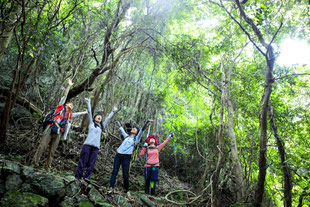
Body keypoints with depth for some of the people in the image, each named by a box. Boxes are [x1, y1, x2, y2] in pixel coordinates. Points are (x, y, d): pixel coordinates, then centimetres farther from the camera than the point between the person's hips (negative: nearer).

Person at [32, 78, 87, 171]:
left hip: (58, 133, 4)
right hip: (50, 129, -4)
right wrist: (69, 85, 11)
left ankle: (47, 165, 8)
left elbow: (77, 114, 42)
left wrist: (85, 112, 54)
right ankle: (35, 161, -2)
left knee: (52, 151, 2)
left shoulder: (69, 114, 26)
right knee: (43, 146, -10)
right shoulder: (61, 107, 15)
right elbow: (65, 96, 13)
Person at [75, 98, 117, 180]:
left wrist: (113, 112, 39)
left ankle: (86, 178, 3)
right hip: (87, 144, -3)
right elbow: (89, 112, 15)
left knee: (91, 164, -1)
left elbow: (108, 118, 32)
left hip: (96, 147, 3)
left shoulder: (101, 126, 23)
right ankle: (78, 177, 5)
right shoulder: (91, 123, 16)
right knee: (82, 162, -3)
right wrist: (88, 102, 16)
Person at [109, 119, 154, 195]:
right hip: (118, 155, 3)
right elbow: (121, 129, 34)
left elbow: (142, 130, -2)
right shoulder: (126, 136, 20)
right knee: (115, 171, -3)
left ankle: (126, 190, 8)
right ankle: (111, 187, -2)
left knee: (125, 175, -3)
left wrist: (147, 123, -14)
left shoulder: (136, 138, 10)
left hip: (126, 157, -3)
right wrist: (118, 123, 47)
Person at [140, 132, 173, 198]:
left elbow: (165, 142, 19)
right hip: (148, 166, 0)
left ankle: (152, 196, -3)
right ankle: (146, 195, 5)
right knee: (147, 181, 1)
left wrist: (170, 136, 24)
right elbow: (141, 154, 0)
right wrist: (144, 146, 3)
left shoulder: (157, 148, 16)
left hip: (155, 166, 0)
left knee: (153, 182, -6)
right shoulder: (147, 148, 13)